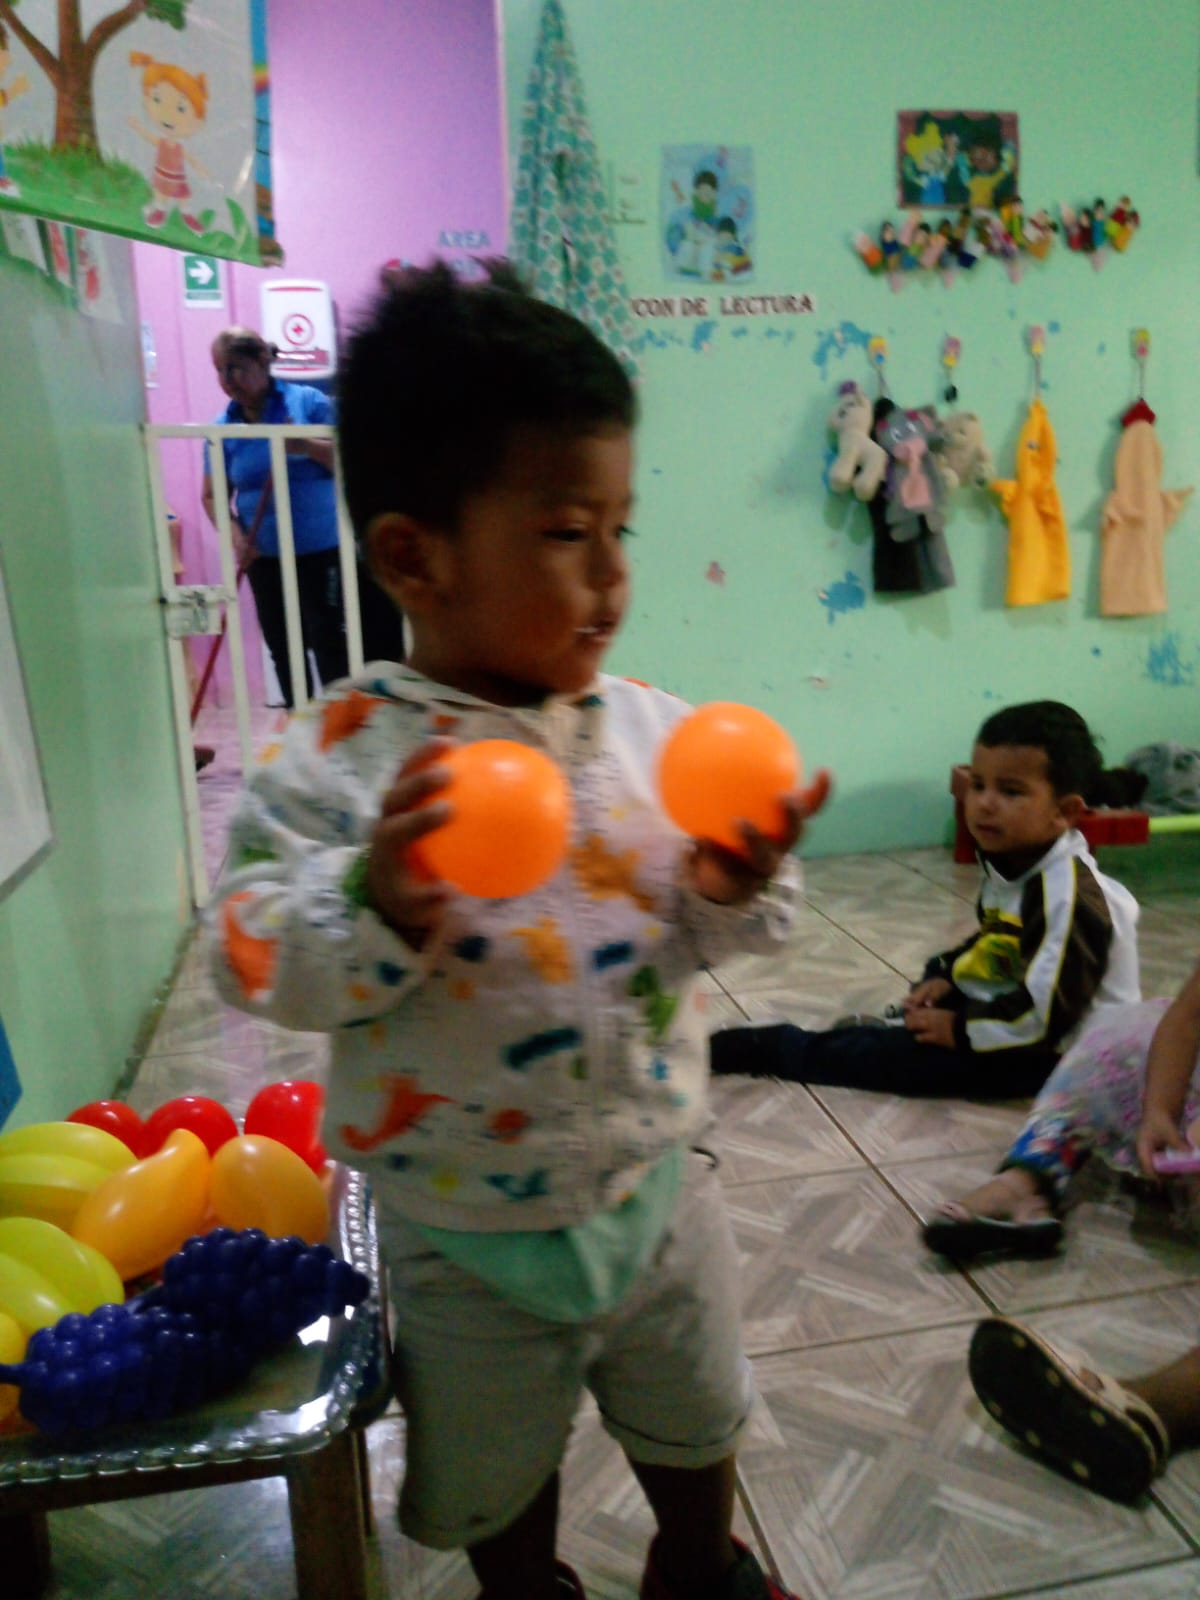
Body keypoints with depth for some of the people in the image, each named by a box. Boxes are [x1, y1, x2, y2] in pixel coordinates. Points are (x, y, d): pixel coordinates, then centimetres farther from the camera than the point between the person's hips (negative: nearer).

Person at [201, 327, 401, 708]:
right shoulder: (223, 427, 5)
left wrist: (309, 447, -22)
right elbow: (212, 496, 6)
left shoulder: (307, 401, -3)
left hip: (324, 553, -4)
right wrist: (235, 537, -11)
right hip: (266, 561, 4)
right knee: (284, 652, 9)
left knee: (330, 647, -6)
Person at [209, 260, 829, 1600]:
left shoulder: (650, 729, -11)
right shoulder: (344, 760, -20)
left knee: (693, 1420, 29)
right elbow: (261, 964, -19)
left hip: (658, 1185, 3)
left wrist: (738, 890, -27)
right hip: (465, 1231, -2)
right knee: (494, 1472, 25)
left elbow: (709, 939, -5)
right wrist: (374, 901, -37)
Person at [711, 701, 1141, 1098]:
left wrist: (962, 1030, -21)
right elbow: (995, 942, 14)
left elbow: (1047, 1011, -31)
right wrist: (948, 975, -1)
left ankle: (771, 1049, -6)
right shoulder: (1010, 863, 0)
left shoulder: (1068, 894, -30)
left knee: (914, 1054, -14)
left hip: (1048, 1051, -10)